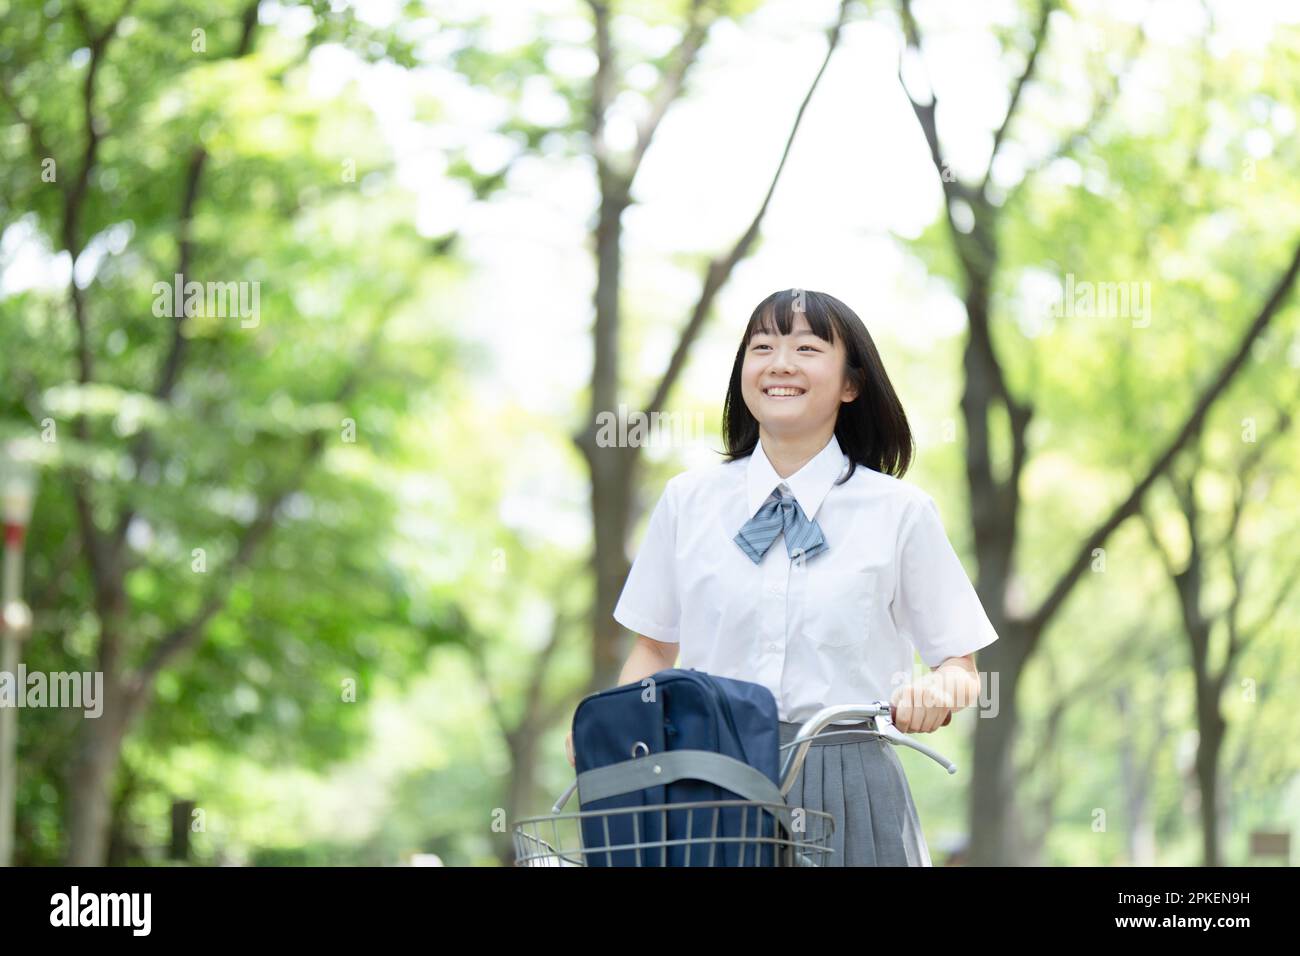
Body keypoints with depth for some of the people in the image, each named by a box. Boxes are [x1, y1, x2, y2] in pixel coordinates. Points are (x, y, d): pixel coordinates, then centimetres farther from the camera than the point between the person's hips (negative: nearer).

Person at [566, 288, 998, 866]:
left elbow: (960, 667, 7)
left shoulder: (899, 512, 4)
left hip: (846, 795, -1)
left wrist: (938, 689, -17)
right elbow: (654, 646, 18)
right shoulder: (687, 501, 10)